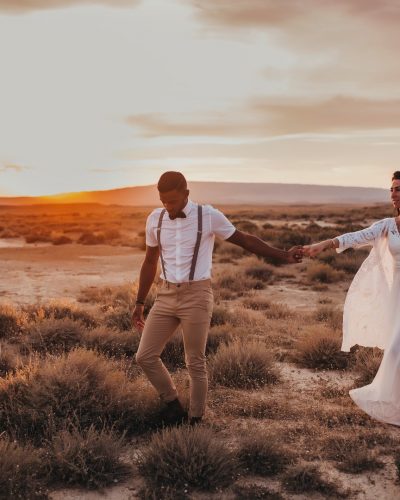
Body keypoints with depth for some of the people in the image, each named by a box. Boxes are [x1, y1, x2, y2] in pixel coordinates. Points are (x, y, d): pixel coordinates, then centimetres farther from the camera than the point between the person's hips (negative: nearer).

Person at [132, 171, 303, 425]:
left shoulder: (209, 216, -9)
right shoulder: (155, 219, 3)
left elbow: (245, 240, 0)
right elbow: (150, 262, 14)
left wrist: (284, 256, -4)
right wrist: (140, 303, 15)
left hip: (197, 296, -4)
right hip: (166, 297, 4)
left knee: (195, 363, 1)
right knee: (145, 356, 1)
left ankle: (195, 419, 19)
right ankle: (173, 404, 21)